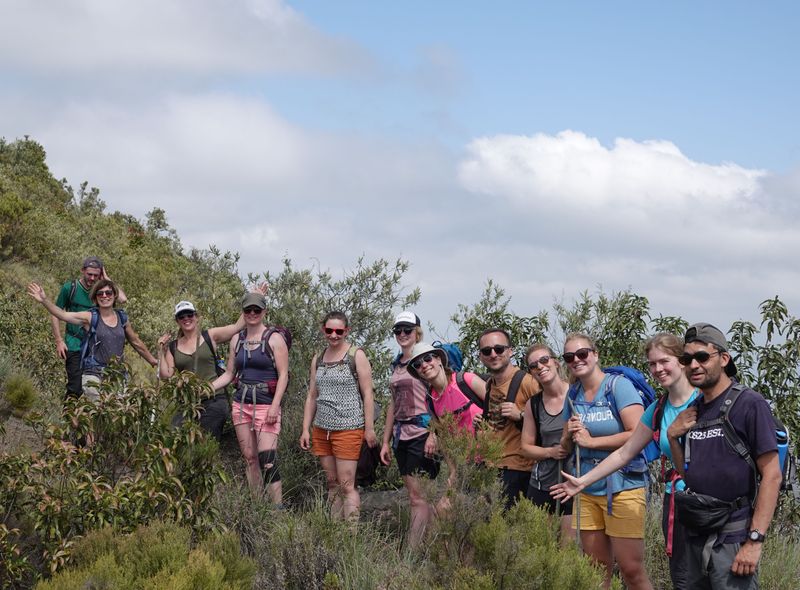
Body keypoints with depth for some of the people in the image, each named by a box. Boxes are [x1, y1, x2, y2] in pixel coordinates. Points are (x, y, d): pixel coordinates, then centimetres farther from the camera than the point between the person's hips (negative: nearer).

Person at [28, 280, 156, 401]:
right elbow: (62, 315, -14)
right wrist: (44, 300, -28)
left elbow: (136, 342, 23)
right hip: (94, 374, -4)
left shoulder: (122, 319, 9)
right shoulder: (90, 317, -2)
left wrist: (152, 360, 32)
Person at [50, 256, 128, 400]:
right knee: (75, 388, -10)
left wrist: (106, 279, -6)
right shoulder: (70, 288, -1)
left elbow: (122, 299, -12)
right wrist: (59, 341, -6)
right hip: (74, 345, -3)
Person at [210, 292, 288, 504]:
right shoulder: (237, 339, 13)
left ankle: (278, 508, -14)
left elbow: (283, 375, -6)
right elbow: (229, 374, 18)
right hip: (241, 404, 5)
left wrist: (274, 406, -15)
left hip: (266, 405, -5)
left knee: (267, 458, -14)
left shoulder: (274, 339, -2)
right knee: (249, 458, 5)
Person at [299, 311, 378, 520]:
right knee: (332, 483, 9)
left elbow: (368, 394, -6)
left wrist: (369, 428, -11)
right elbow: (312, 396, 16)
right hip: (322, 430, 6)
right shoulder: (318, 359, 14)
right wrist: (306, 429, 10)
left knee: (347, 485, -9)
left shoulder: (356, 356, -2)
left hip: (348, 429, -6)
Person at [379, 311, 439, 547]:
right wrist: (386, 441, 19)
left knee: (417, 496, -10)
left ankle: (413, 548, -11)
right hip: (401, 435, 8)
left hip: (421, 432, -8)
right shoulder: (397, 364, 17)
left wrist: (433, 435, -21)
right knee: (415, 495, 8)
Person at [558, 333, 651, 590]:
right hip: (587, 489, 6)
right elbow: (566, 444, 20)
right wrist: (570, 435, -4)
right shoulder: (573, 394, 10)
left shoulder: (619, 386, -8)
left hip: (622, 488, -6)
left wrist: (591, 441, -13)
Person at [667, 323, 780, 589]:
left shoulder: (749, 404, -9)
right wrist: (672, 437, 1)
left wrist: (755, 540, -19)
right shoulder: (693, 410, 12)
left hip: (732, 538, -7)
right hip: (695, 536, 7)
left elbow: (772, 475, -13)